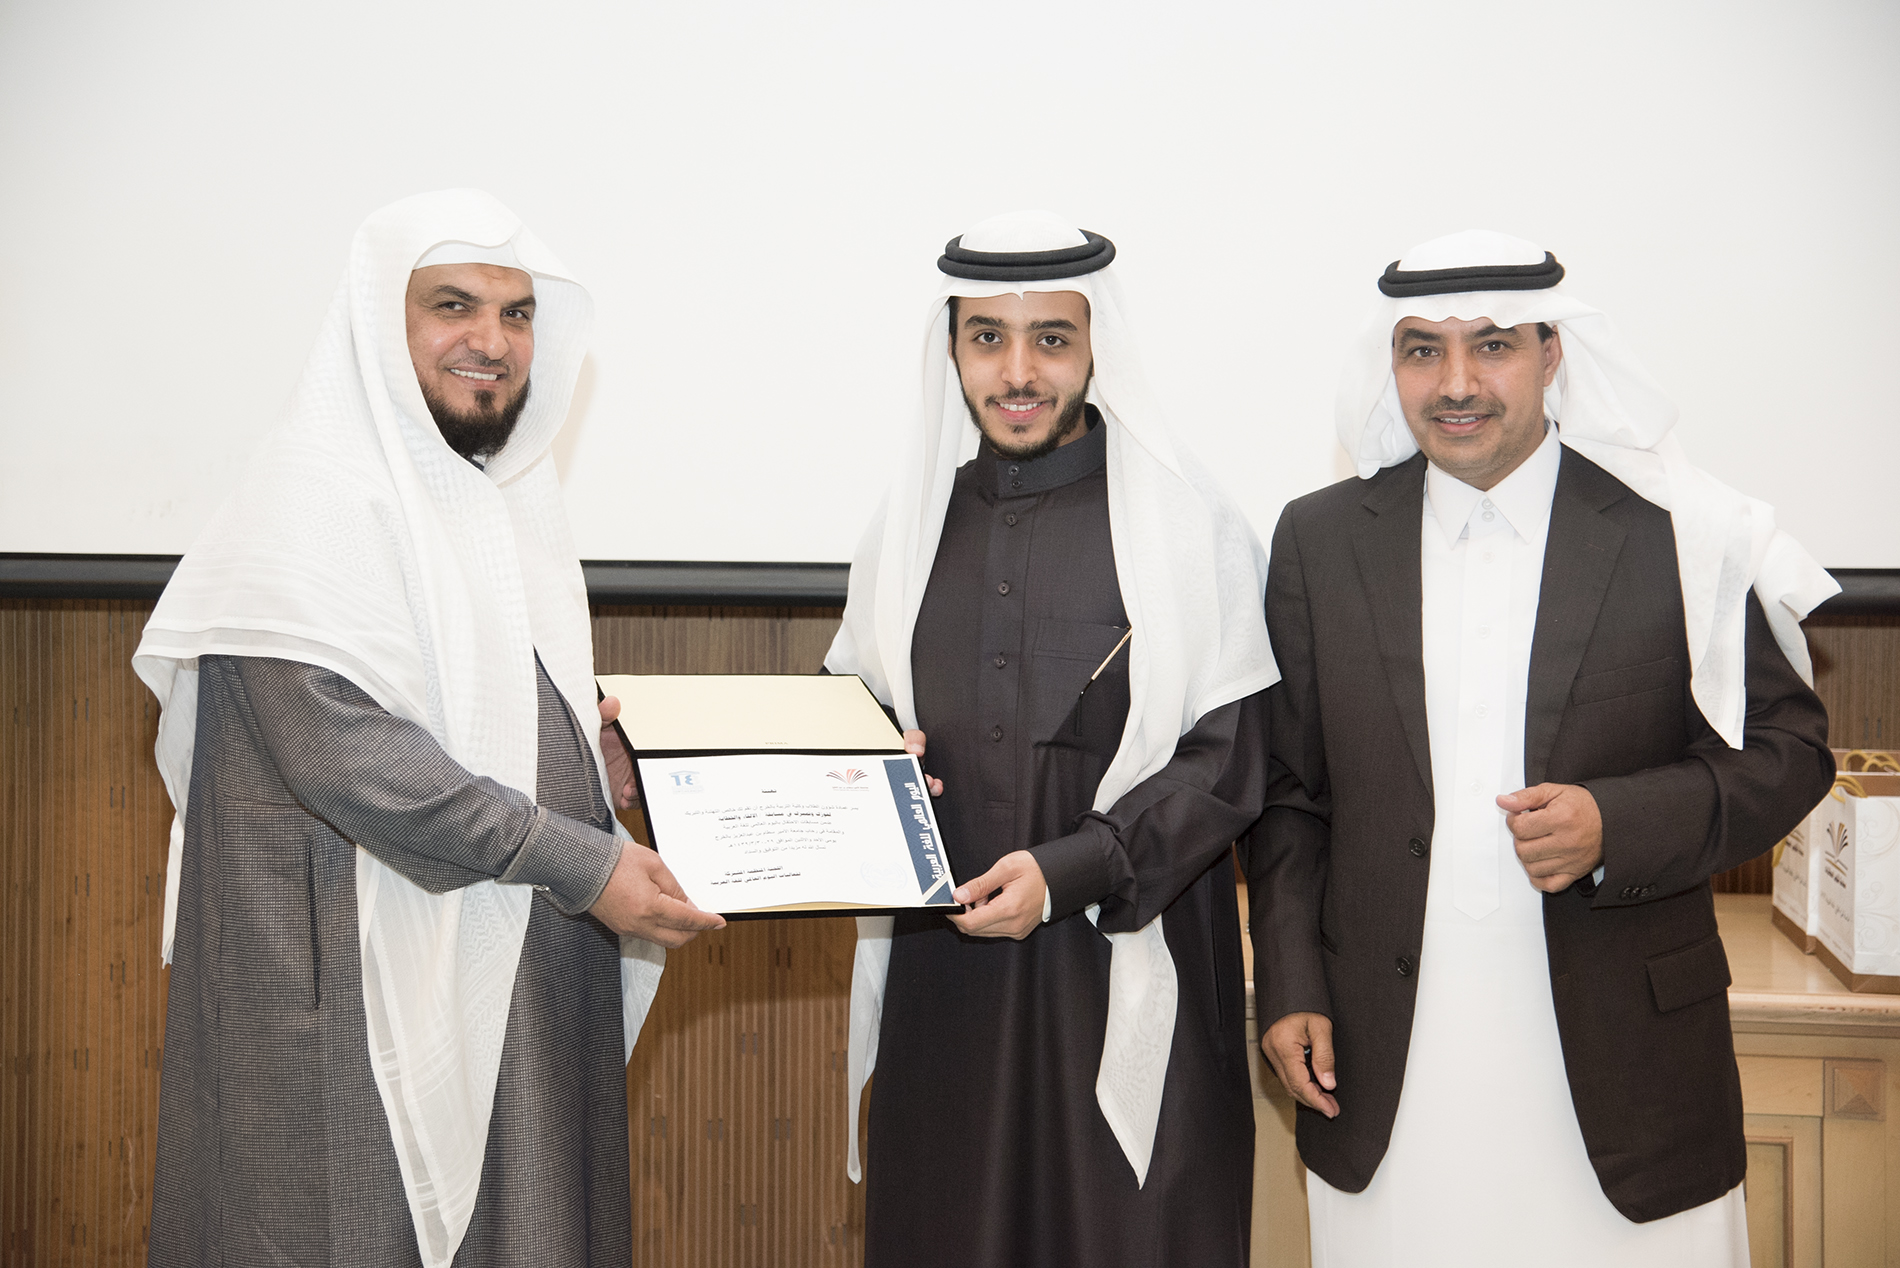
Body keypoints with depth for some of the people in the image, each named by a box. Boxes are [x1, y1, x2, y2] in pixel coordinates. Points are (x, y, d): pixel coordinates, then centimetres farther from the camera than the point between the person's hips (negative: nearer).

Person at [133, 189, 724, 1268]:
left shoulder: (508, 489, 12)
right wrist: (584, 862, -23)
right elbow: (344, 753, -25)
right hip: (367, 989, -8)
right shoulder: (316, 499, -15)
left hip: (518, 977, 8)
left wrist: (602, 764, 3)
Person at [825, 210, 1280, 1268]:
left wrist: (1068, 871, -17)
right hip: (942, 969, 4)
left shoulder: (1188, 527, -4)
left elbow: (1227, 762, -7)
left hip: (1124, 973, -3)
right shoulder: (914, 526, 9)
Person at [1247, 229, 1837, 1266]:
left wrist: (1618, 826, -16)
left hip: (1619, 1069, -1)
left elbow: (1787, 749, 1)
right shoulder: (1319, 542, 4)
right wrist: (1289, 989, 2)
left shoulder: (1683, 539, -3)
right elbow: (1288, 789, 8)